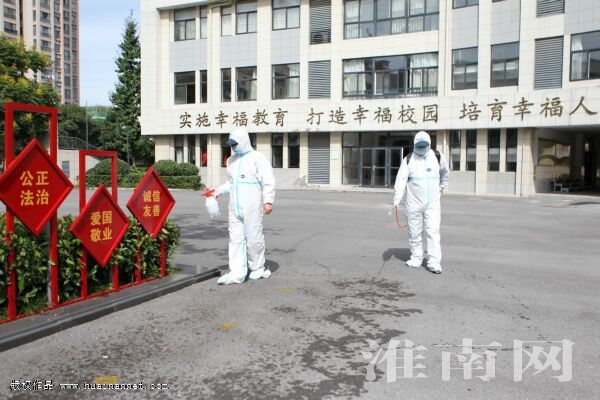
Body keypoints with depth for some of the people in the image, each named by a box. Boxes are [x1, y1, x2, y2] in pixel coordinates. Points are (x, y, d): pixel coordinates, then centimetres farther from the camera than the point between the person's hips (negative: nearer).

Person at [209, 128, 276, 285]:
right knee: (235, 238, 3)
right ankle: (237, 273, 5)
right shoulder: (231, 160, 17)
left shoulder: (258, 158, -5)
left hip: (252, 208, -6)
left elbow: (268, 182, -10)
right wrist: (217, 191, 13)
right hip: (235, 207, 7)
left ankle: (258, 268, 18)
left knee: (253, 238, 1)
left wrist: (268, 201, -19)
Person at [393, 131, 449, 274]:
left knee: (433, 231, -6)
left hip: (432, 203, 0)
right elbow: (401, 180, -11)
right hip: (413, 203, 0)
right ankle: (416, 258, 22)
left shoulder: (438, 157, 2)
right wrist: (397, 200, -20)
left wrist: (442, 187, 32)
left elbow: (445, 173, 22)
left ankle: (434, 262, -4)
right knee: (414, 232, 8)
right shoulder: (408, 160, -2)